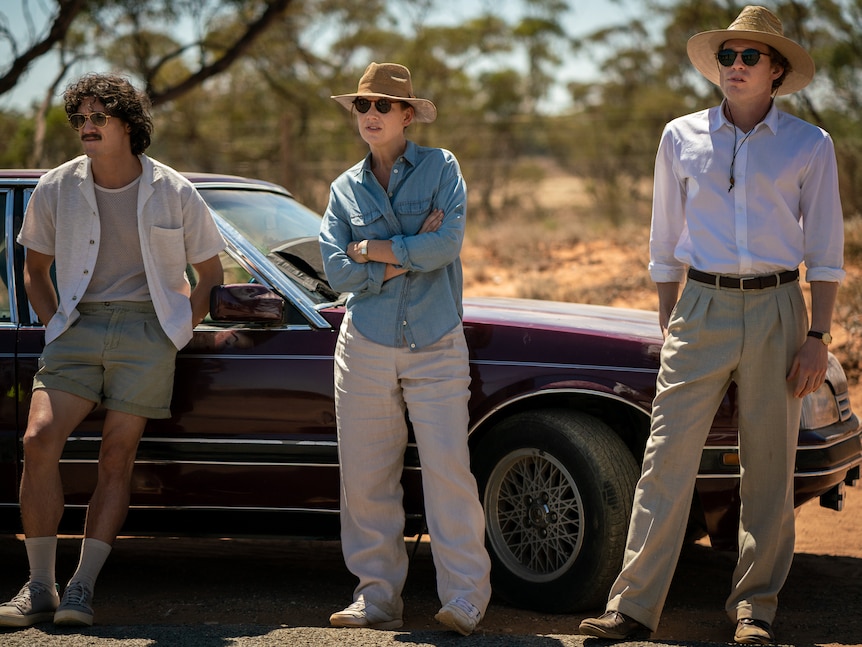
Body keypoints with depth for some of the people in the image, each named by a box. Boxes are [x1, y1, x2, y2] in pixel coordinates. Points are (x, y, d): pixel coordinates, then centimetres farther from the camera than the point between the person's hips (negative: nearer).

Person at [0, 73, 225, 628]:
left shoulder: (174, 193, 1)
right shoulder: (56, 189, 5)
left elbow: (210, 274, 12)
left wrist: (176, 331, 3)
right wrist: (56, 327, 5)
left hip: (146, 329, -1)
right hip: (78, 329, 2)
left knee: (117, 457, -4)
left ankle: (82, 589, 1)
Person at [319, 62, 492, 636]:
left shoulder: (440, 168, 4)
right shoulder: (346, 188, 11)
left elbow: (449, 242, -12)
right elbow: (337, 270, -1)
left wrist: (373, 250, -7)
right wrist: (410, 254, -8)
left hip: (436, 345, -3)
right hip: (366, 346, 3)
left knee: (448, 471, -8)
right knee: (366, 478, 3)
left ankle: (466, 599, -4)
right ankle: (378, 597, 12)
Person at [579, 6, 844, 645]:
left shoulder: (810, 145, 5)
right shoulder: (682, 138, 9)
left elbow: (825, 251, 5)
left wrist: (817, 337, -3)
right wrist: (668, 328, 11)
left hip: (776, 311, -1)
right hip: (702, 308, 1)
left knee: (769, 466, 3)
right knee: (667, 457, -5)